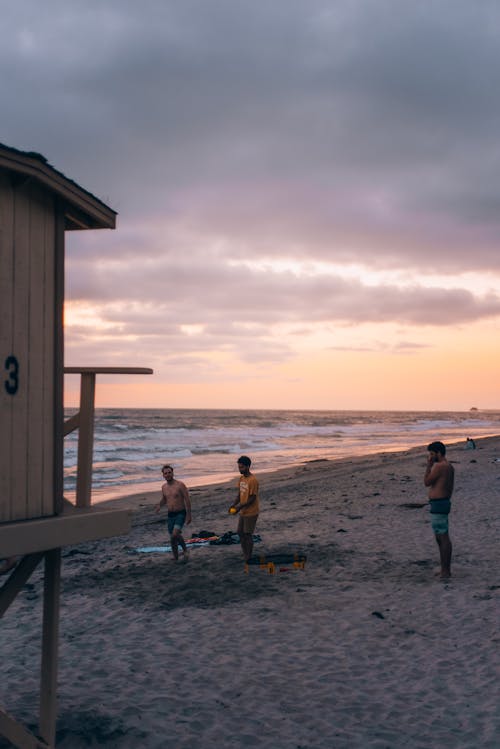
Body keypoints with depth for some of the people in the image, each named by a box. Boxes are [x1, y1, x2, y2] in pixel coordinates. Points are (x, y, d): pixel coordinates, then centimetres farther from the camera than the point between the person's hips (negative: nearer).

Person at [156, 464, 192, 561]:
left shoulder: (180, 485, -10)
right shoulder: (164, 487, 7)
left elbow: (187, 500, -10)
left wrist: (189, 515, -14)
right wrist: (159, 506, 3)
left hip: (180, 514, -6)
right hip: (170, 515, 6)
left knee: (175, 534, -23)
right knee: (172, 538, 8)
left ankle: (185, 550, 0)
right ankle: (175, 558, 21)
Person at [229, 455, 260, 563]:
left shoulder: (253, 480, -20)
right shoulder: (241, 478, 6)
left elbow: (252, 498, -20)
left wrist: (240, 506, -25)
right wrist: (234, 504, -3)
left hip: (251, 513, -8)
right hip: (242, 512, 8)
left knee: (248, 534, -1)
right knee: (240, 533, 12)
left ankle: (248, 558, 12)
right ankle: (245, 555, 25)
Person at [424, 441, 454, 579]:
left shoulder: (439, 466, -17)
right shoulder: (449, 466, 15)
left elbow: (427, 482, -12)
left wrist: (429, 465, -9)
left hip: (437, 504, -11)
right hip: (445, 502, 11)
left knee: (443, 537, -8)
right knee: (441, 537, 16)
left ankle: (446, 571, -6)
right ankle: (445, 569, 21)